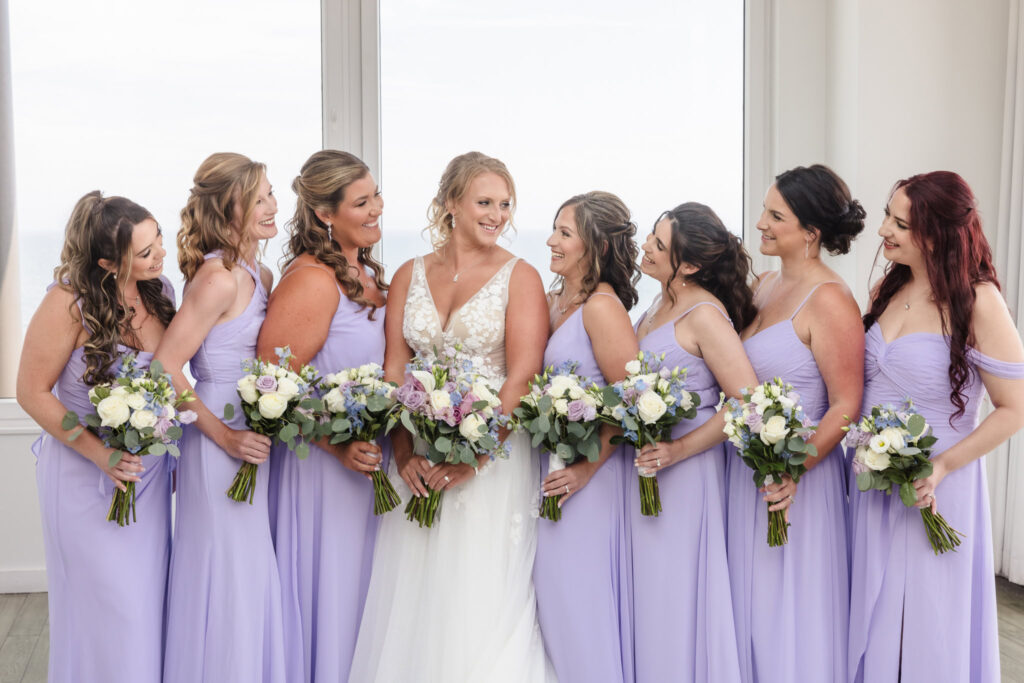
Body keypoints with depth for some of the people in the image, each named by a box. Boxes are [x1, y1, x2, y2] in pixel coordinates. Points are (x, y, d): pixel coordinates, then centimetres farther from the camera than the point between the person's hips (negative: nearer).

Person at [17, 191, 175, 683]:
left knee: (148, 594, 14)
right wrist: (100, 453, -21)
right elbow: (32, 393, -13)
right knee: (107, 602, 4)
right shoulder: (69, 302, -19)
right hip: (86, 472, -5)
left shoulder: (158, 290, -3)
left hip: (150, 469, 5)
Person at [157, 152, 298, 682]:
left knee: (254, 575, 15)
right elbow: (164, 370, -20)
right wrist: (224, 436, -16)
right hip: (221, 448, -8)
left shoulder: (259, 276, 9)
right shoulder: (218, 279, -17)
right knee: (226, 582, 2)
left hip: (252, 439, 8)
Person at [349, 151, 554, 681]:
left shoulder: (519, 277, -1)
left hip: (492, 458, -3)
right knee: (413, 602, 6)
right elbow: (393, 369, 5)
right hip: (418, 463, 4)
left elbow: (521, 378, -9)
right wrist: (403, 452, -9)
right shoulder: (410, 275, 9)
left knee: (481, 601, -2)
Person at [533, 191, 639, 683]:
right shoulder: (551, 301, 10)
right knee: (551, 598, 14)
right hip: (547, 466, 8)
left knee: (579, 600, 1)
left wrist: (588, 468, -18)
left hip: (586, 477, -8)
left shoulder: (602, 307, -15)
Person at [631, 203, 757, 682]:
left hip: (683, 470, -8)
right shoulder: (662, 304, 9)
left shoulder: (704, 315, -17)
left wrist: (679, 450, -21)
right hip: (646, 463, 8)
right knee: (651, 592, 14)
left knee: (674, 594, 2)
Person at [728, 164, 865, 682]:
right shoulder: (766, 285, 8)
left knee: (790, 614, 5)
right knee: (749, 607, 17)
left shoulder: (828, 301, -16)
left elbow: (845, 406, -18)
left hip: (795, 481, -8)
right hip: (745, 466, 8)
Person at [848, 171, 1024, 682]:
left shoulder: (976, 301, -14)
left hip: (933, 489, -5)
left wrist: (940, 468, -19)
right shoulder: (887, 290, 5)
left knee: (924, 623, 7)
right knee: (871, 616, 15)